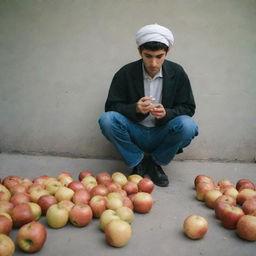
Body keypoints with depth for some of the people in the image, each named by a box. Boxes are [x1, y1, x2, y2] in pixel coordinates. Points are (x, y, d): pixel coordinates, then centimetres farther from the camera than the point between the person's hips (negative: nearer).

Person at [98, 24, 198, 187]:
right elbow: (111, 106, -6)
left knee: (188, 125, -30)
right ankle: (138, 161, -4)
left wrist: (166, 113, -24)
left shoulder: (177, 73, -3)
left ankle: (155, 162, -2)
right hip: (135, 134, 0)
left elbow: (188, 108, -2)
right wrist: (135, 109, -28)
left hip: (162, 134, 1)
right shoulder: (126, 73, -6)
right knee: (107, 119, -27)